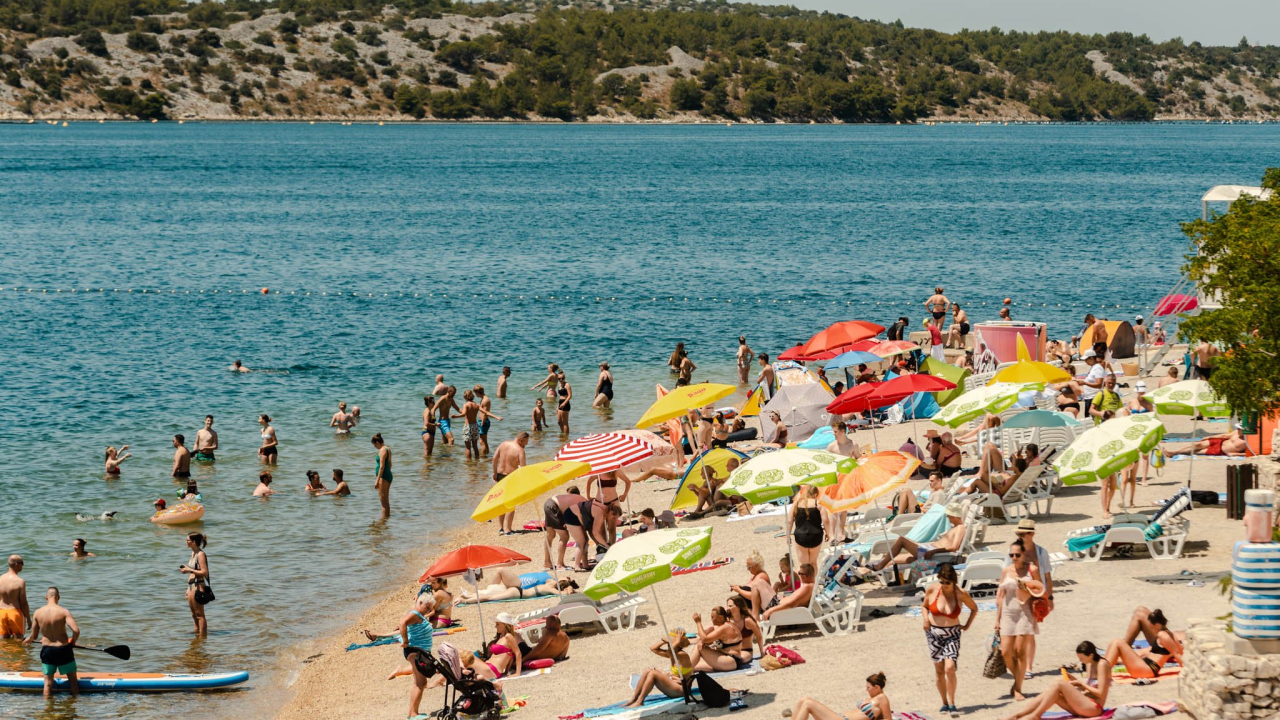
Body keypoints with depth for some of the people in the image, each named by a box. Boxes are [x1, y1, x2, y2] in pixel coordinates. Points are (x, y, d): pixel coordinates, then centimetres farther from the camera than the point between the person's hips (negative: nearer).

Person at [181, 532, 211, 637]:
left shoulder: (200, 555, -15)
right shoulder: (193, 553, 13)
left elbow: (204, 572, -20)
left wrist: (189, 570, -18)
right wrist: (186, 568, 10)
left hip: (198, 586, -10)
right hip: (191, 586, 10)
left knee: (199, 614, -4)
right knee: (194, 615, 15)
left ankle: (202, 637, 1)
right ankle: (197, 636, 22)